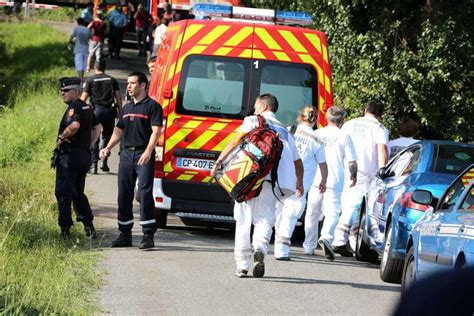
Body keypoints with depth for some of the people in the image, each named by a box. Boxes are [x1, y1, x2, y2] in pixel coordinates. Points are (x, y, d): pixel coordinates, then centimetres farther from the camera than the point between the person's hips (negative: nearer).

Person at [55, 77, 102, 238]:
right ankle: (89, 226, 13)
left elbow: (75, 125, -32)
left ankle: (65, 229, -8)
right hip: (84, 155, 9)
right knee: (78, 193, 18)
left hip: (70, 155, -9)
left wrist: (61, 137, -18)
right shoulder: (86, 107, 16)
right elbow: (97, 127, 26)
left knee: (63, 193, -5)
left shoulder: (73, 108, -13)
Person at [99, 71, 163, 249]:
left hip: (143, 156, -7)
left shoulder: (152, 106, -3)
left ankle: (148, 235, -14)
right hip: (126, 154, 7)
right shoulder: (127, 108, 20)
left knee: (145, 193, -13)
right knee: (124, 194, 7)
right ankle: (125, 235, 15)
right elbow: (119, 130, 26)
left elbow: (156, 131, -13)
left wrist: (148, 152, -25)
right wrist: (108, 148, 11)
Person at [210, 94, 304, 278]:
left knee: (244, 218, 6)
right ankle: (260, 248, -27)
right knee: (265, 218, 4)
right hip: (276, 180, 3)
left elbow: (237, 140, -1)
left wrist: (218, 161, -1)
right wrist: (299, 184, 46)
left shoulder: (253, 121, 15)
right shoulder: (285, 132, 27)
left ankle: (242, 265, 2)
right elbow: (298, 162, 32)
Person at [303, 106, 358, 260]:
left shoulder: (316, 134, 6)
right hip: (334, 182, -3)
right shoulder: (344, 137, -1)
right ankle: (326, 238, -31)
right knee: (332, 213, -6)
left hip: (315, 181, 3)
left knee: (312, 214, 15)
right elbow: (352, 162, -2)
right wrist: (354, 175, 18)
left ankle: (309, 246, 22)